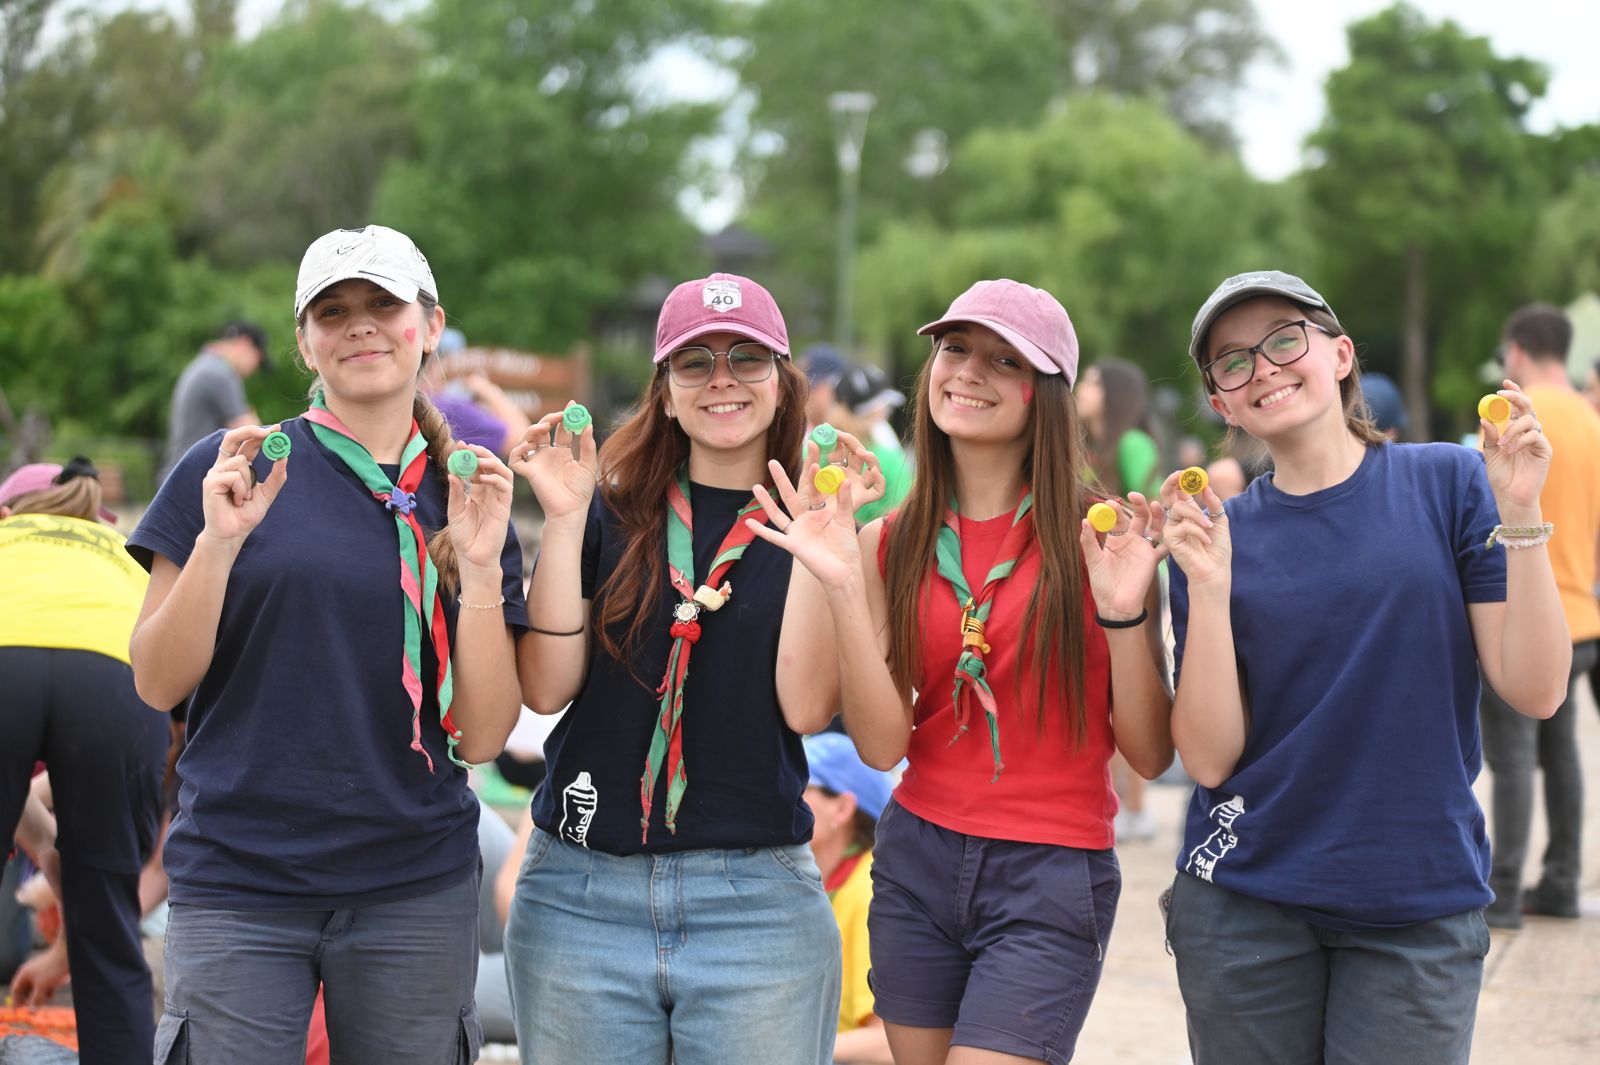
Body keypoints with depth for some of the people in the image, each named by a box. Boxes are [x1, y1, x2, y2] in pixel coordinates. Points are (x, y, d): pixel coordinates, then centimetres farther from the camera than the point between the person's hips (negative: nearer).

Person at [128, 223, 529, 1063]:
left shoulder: (470, 502, 6)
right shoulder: (230, 471, 0)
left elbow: (481, 739, 1)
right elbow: (157, 682, -1)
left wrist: (479, 568, -10)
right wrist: (219, 543, -14)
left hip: (416, 890, 2)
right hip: (237, 880, -2)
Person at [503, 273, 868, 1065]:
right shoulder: (611, 515, 6)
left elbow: (805, 706, -9)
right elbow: (547, 687, -4)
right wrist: (563, 519, -9)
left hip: (756, 901, -1)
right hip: (579, 897, 1)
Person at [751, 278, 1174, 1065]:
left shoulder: (1094, 536, -6)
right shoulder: (891, 546, 3)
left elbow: (1151, 755, -7)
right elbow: (882, 744, -6)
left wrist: (1124, 612, -20)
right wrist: (843, 585, -12)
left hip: (1050, 879, -4)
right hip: (917, 860, 4)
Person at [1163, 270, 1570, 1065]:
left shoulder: (1446, 484, -1)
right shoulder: (1215, 533, 1)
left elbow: (1534, 692, -7)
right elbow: (1209, 757, -5)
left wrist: (1519, 515, -15)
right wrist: (1208, 586, -14)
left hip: (1420, 903, -1)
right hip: (1247, 906, 1)